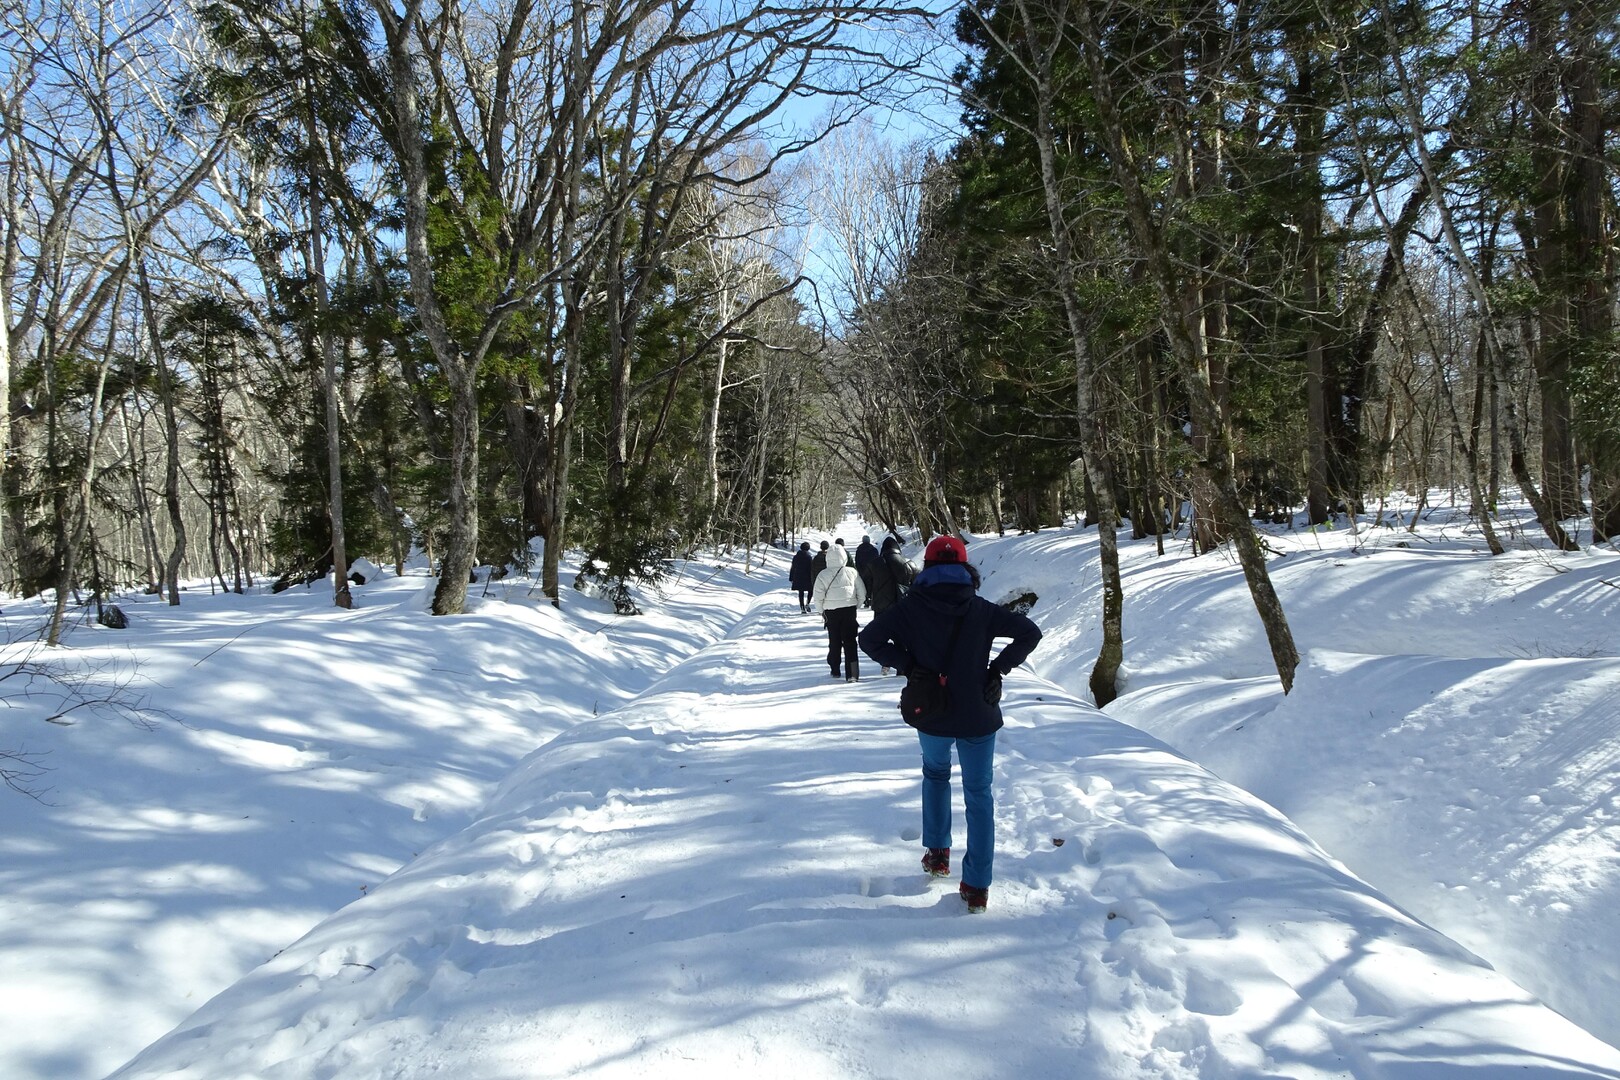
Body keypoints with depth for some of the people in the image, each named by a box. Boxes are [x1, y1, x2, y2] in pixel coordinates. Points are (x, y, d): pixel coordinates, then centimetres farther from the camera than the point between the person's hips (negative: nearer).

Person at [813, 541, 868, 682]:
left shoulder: (823, 575, -7)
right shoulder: (852, 572, -5)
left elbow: (818, 597, -6)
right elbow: (862, 594, -1)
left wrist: (822, 610, 9)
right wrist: (855, 605, 14)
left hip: (831, 611, 0)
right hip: (849, 609, 0)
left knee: (834, 641, 16)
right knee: (850, 641, 0)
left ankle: (835, 670, 26)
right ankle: (852, 673, -10)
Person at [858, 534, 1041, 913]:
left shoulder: (910, 608, -7)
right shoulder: (981, 609, -4)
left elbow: (869, 639, -12)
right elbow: (1030, 632, -4)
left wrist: (907, 666, -7)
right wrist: (997, 669, -2)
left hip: (932, 716, 0)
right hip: (979, 717, 0)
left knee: (935, 775, 29)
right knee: (979, 794, 11)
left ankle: (937, 853, 27)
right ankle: (977, 887, 9)